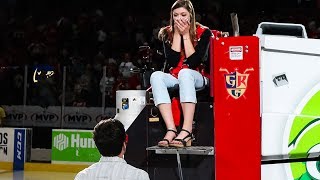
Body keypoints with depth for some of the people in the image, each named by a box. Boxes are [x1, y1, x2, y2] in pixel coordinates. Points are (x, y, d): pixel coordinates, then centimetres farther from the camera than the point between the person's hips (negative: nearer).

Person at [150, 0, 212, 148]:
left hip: (196, 79, -3)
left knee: (184, 73, -37)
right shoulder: (167, 33, 4)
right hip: (174, 78, 3)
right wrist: (177, 34, -10)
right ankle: (171, 130, -42)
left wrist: (185, 35, -12)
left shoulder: (203, 32, -3)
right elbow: (172, 61, -8)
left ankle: (187, 131, -47)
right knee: (156, 76, -30)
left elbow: (194, 62, -13)